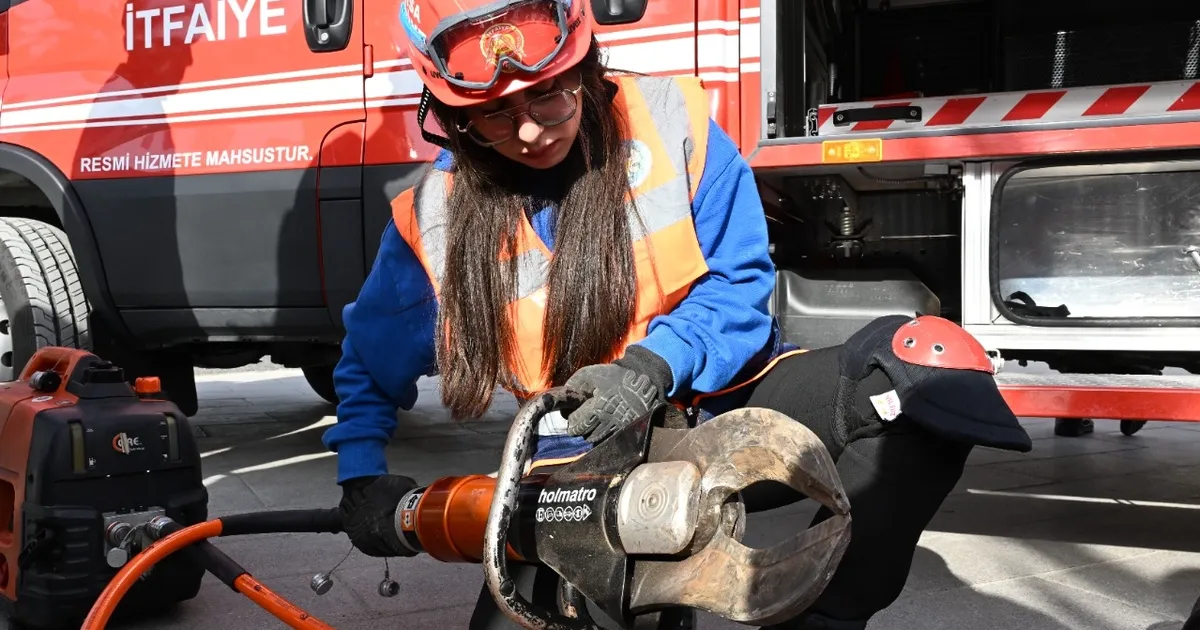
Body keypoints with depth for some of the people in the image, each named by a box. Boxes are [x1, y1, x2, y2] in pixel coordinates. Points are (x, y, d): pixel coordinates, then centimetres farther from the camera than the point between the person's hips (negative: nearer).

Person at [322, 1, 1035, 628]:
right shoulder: (434, 218, -4)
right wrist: (363, 477, 2)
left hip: (727, 402, 0)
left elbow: (741, 283, -7)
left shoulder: (669, 118, -9)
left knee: (928, 362, -25)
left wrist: (656, 361, -25)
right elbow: (369, 363, 13)